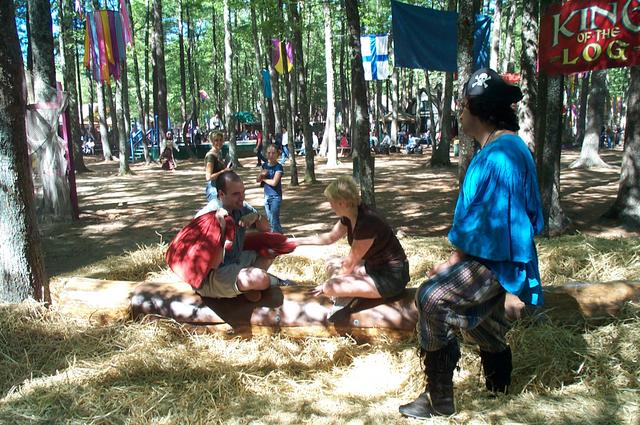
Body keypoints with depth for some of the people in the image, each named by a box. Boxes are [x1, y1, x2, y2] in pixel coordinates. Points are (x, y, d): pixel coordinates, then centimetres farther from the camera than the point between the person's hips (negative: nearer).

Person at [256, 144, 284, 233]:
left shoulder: (278, 167, -13)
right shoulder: (265, 165, 6)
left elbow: (274, 182, -23)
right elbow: (257, 180, 7)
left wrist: (263, 179, -7)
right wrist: (261, 174, -13)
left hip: (276, 197, -7)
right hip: (266, 196, 7)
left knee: (274, 220, -10)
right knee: (269, 220, 15)